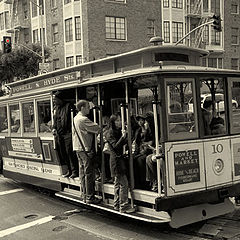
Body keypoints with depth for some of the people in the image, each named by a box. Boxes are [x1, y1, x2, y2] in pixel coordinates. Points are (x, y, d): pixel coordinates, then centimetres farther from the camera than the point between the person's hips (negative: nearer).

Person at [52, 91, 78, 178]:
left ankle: (74, 171, -2)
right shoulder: (56, 108, 15)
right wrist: (54, 128, 7)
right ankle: (69, 170, 19)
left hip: (68, 133, -8)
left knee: (69, 152, -9)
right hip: (59, 134, 8)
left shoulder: (68, 106, -7)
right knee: (63, 153, 9)